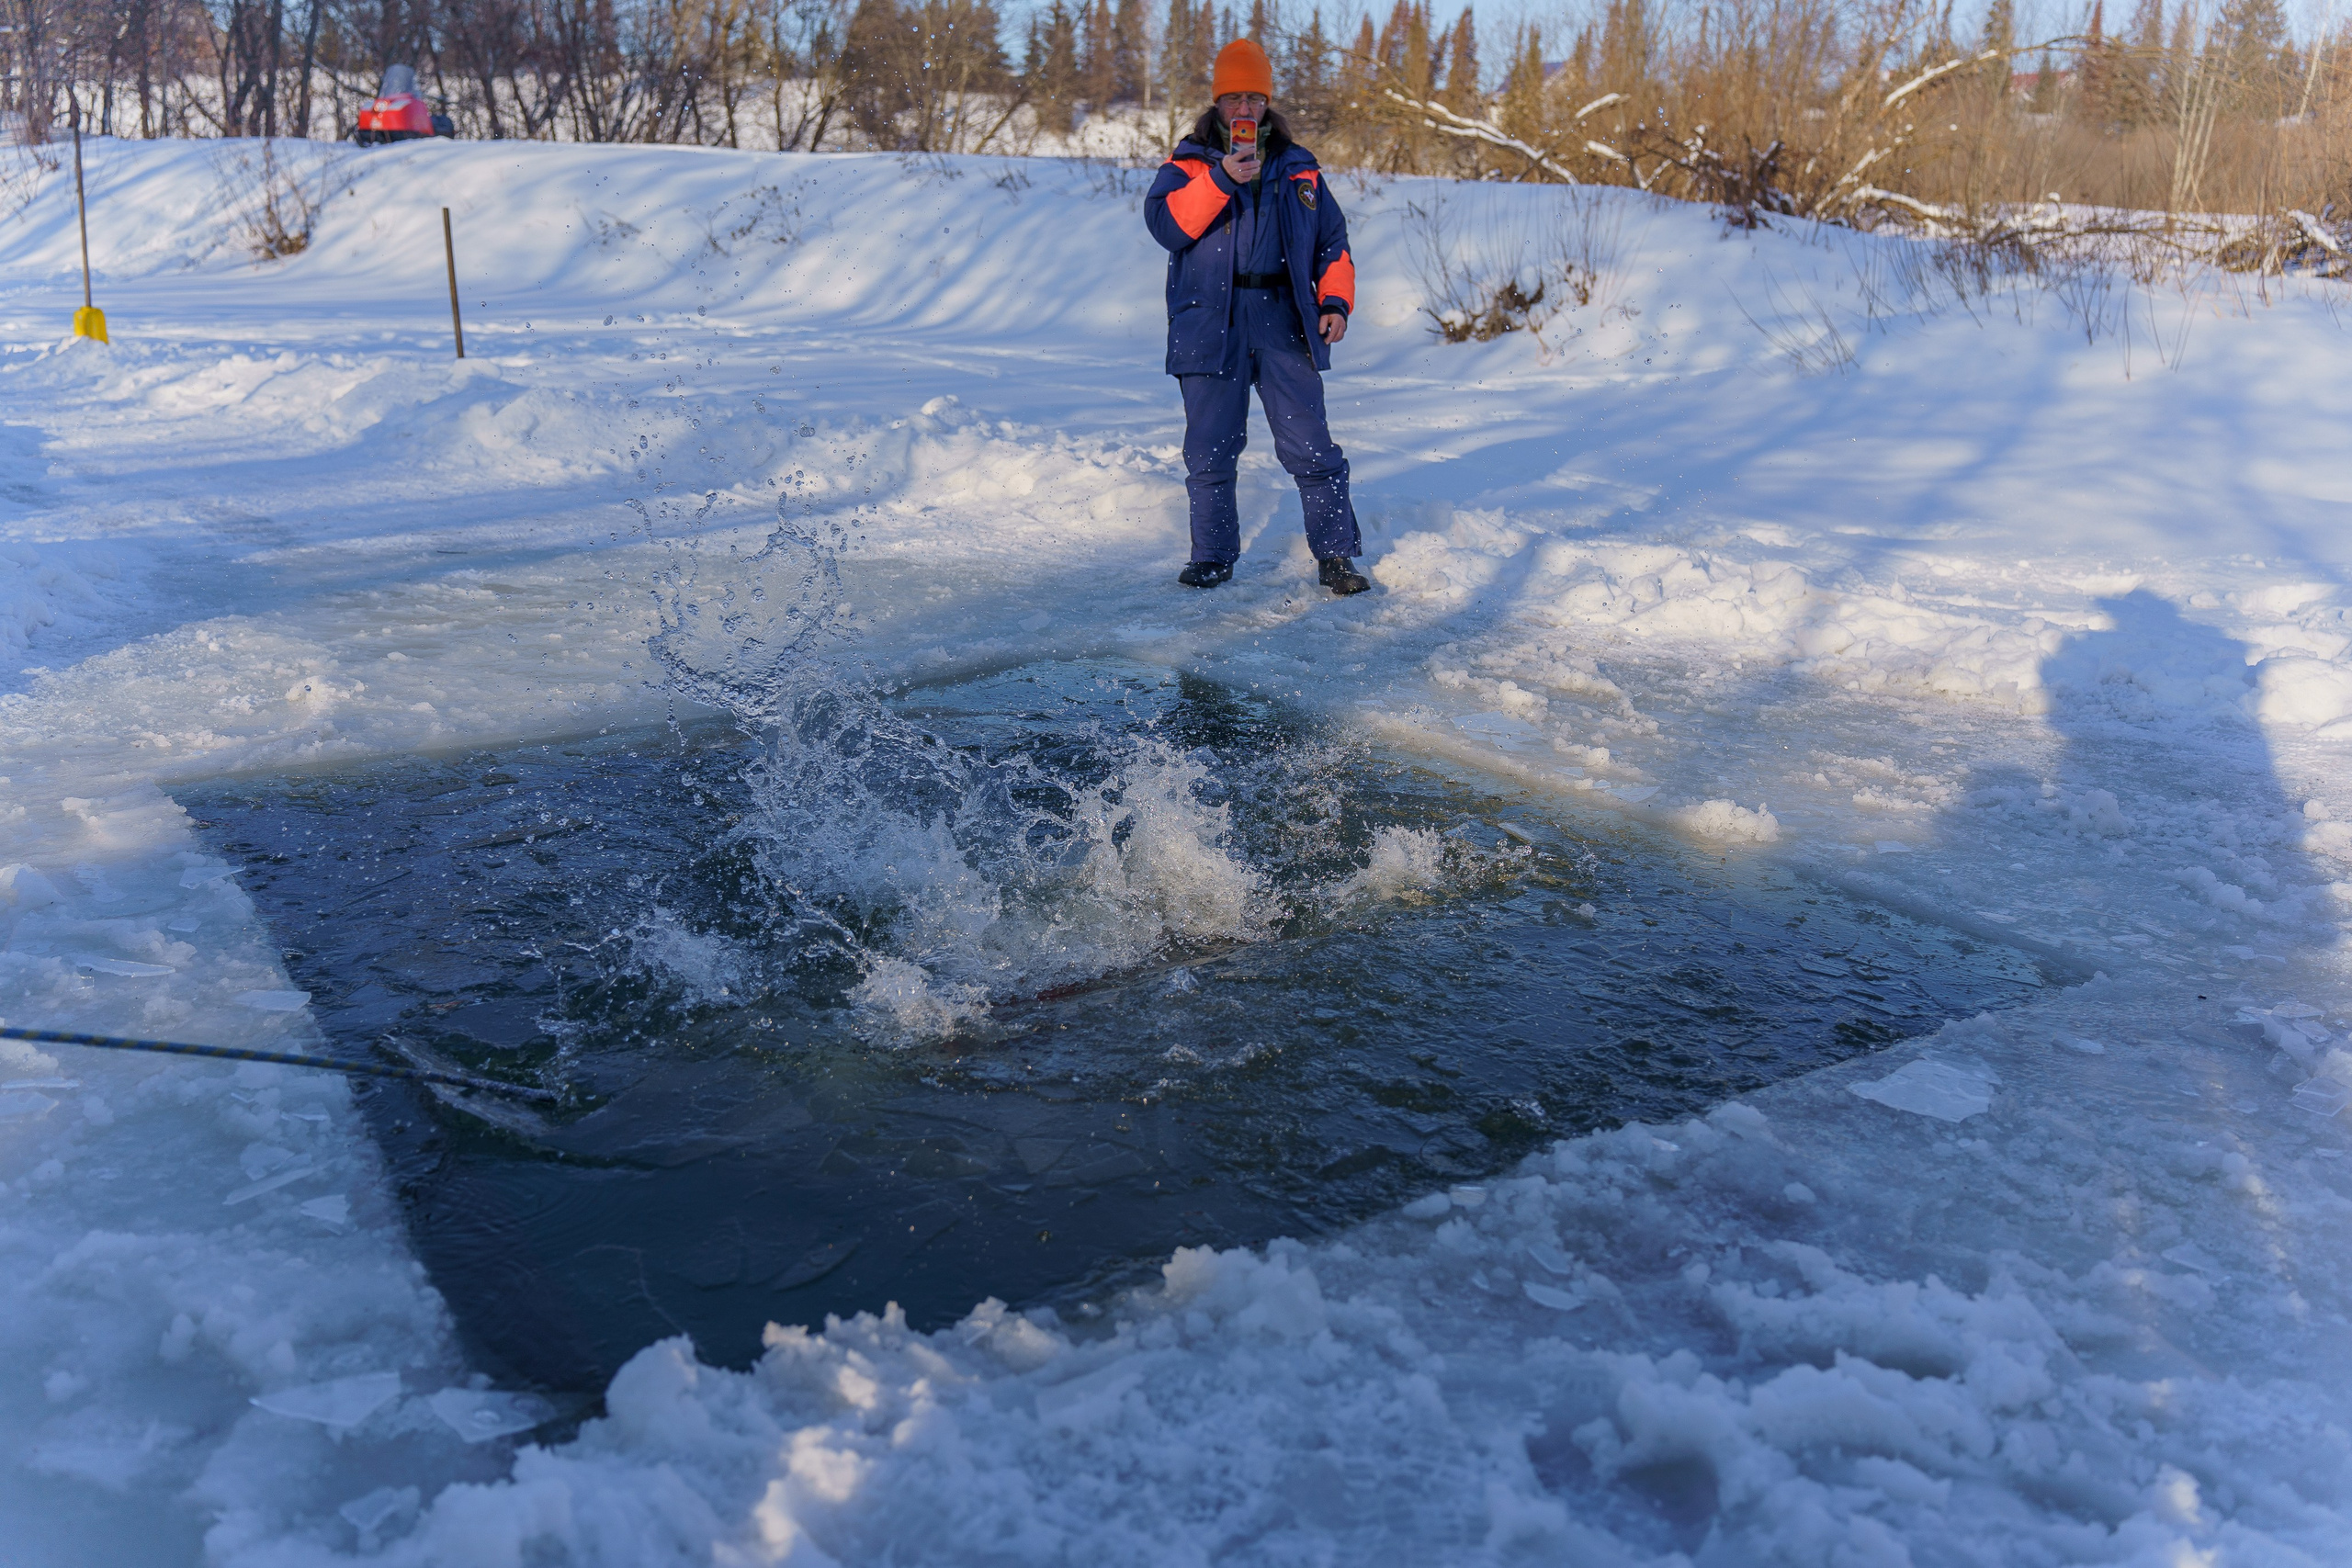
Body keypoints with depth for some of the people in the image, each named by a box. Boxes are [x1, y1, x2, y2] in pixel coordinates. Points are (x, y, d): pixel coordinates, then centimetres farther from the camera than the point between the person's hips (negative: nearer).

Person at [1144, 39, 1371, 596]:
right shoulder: (1188, 164, 9)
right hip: (1210, 320, -1)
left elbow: (1333, 242, 19)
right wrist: (1220, 179, -19)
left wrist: (1335, 302, 3)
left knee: (1312, 448, -4)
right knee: (1211, 449, 2)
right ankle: (1213, 555, 15)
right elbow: (1165, 223, -9)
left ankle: (1336, 555, 4)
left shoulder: (1298, 168, 16)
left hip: (1285, 324, 1)